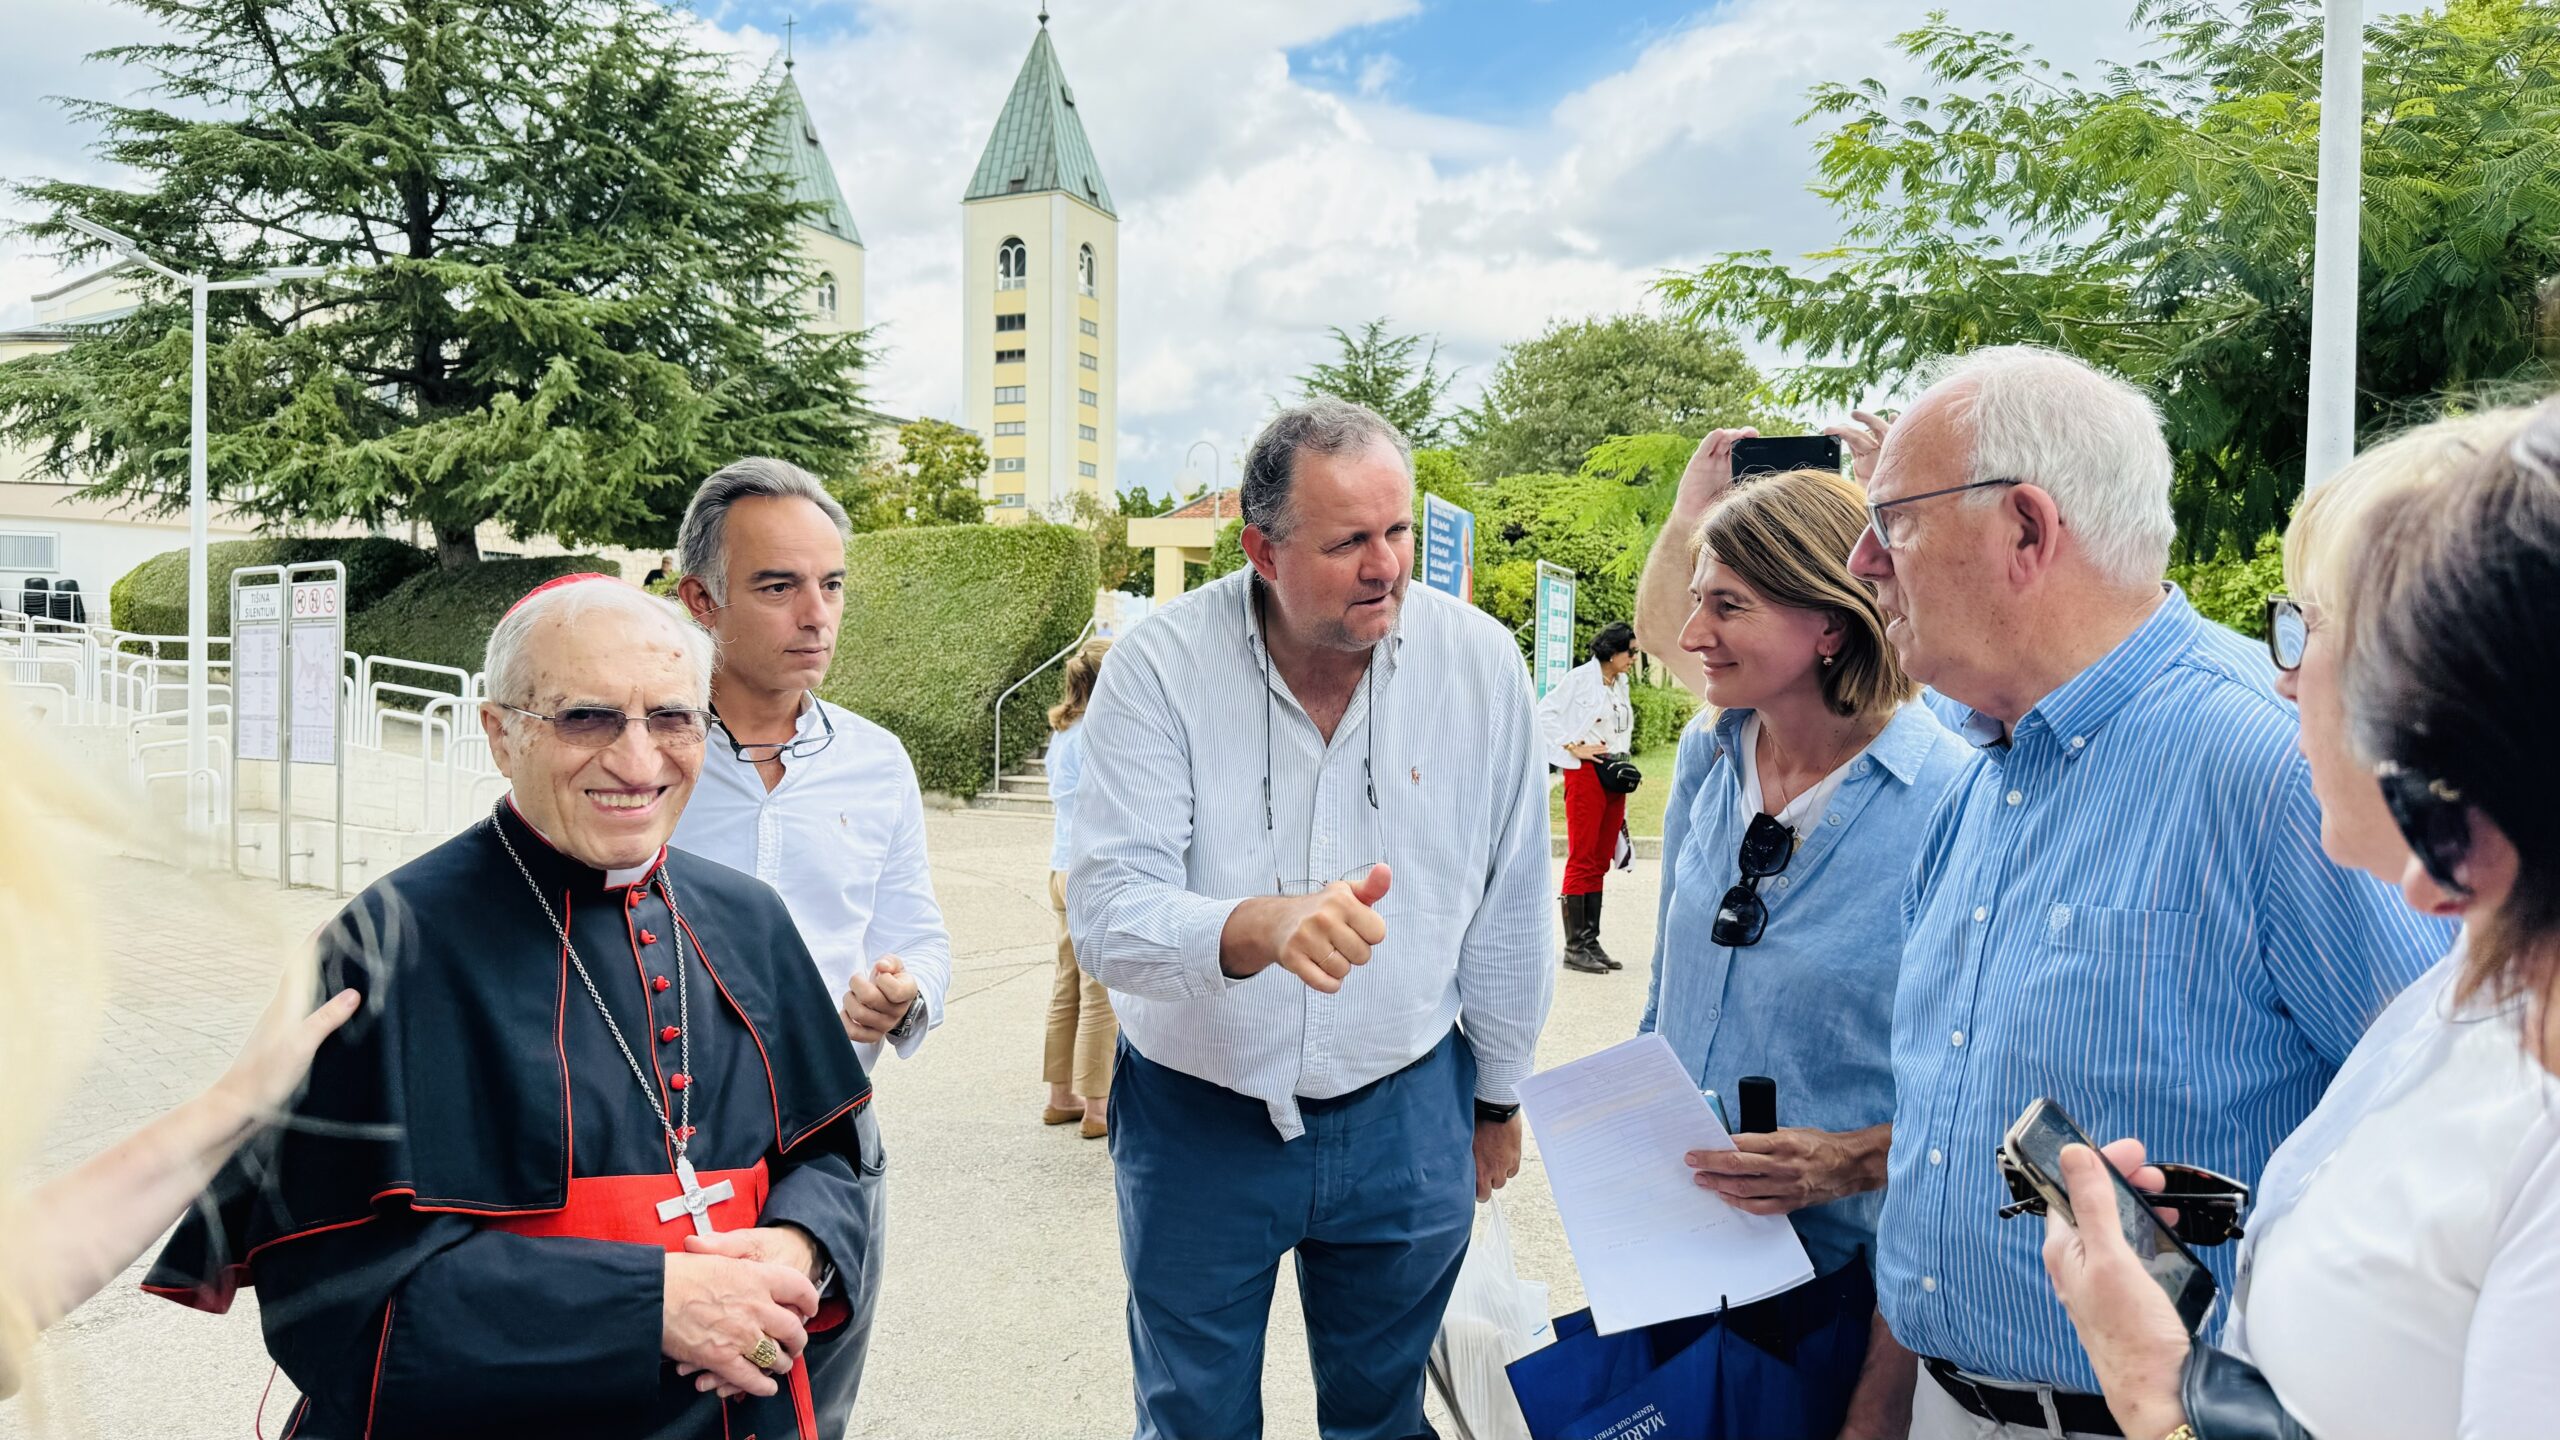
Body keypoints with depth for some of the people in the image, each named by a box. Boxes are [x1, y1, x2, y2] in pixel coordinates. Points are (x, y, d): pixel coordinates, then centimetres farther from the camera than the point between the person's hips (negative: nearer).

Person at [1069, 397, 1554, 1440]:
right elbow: (1106, 918, -24)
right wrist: (1265, 925, -44)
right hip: (1196, 1118, -1)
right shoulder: (1160, 668, -17)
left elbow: (1511, 904, 1)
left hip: (1405, 1114, 2)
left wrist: (1497, 1096, 10)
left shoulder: (1481, 661, -10)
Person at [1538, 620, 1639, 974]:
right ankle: (1574, 947, -3)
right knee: (1582, 860, -7)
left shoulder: (1620, 684, 15)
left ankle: (1591, 942, 14)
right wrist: (1573, 747, -13)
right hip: (1585, 773, -8)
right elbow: (1545, 712, -12)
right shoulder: (1581, 678, -8)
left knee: (1600, 862, 9)